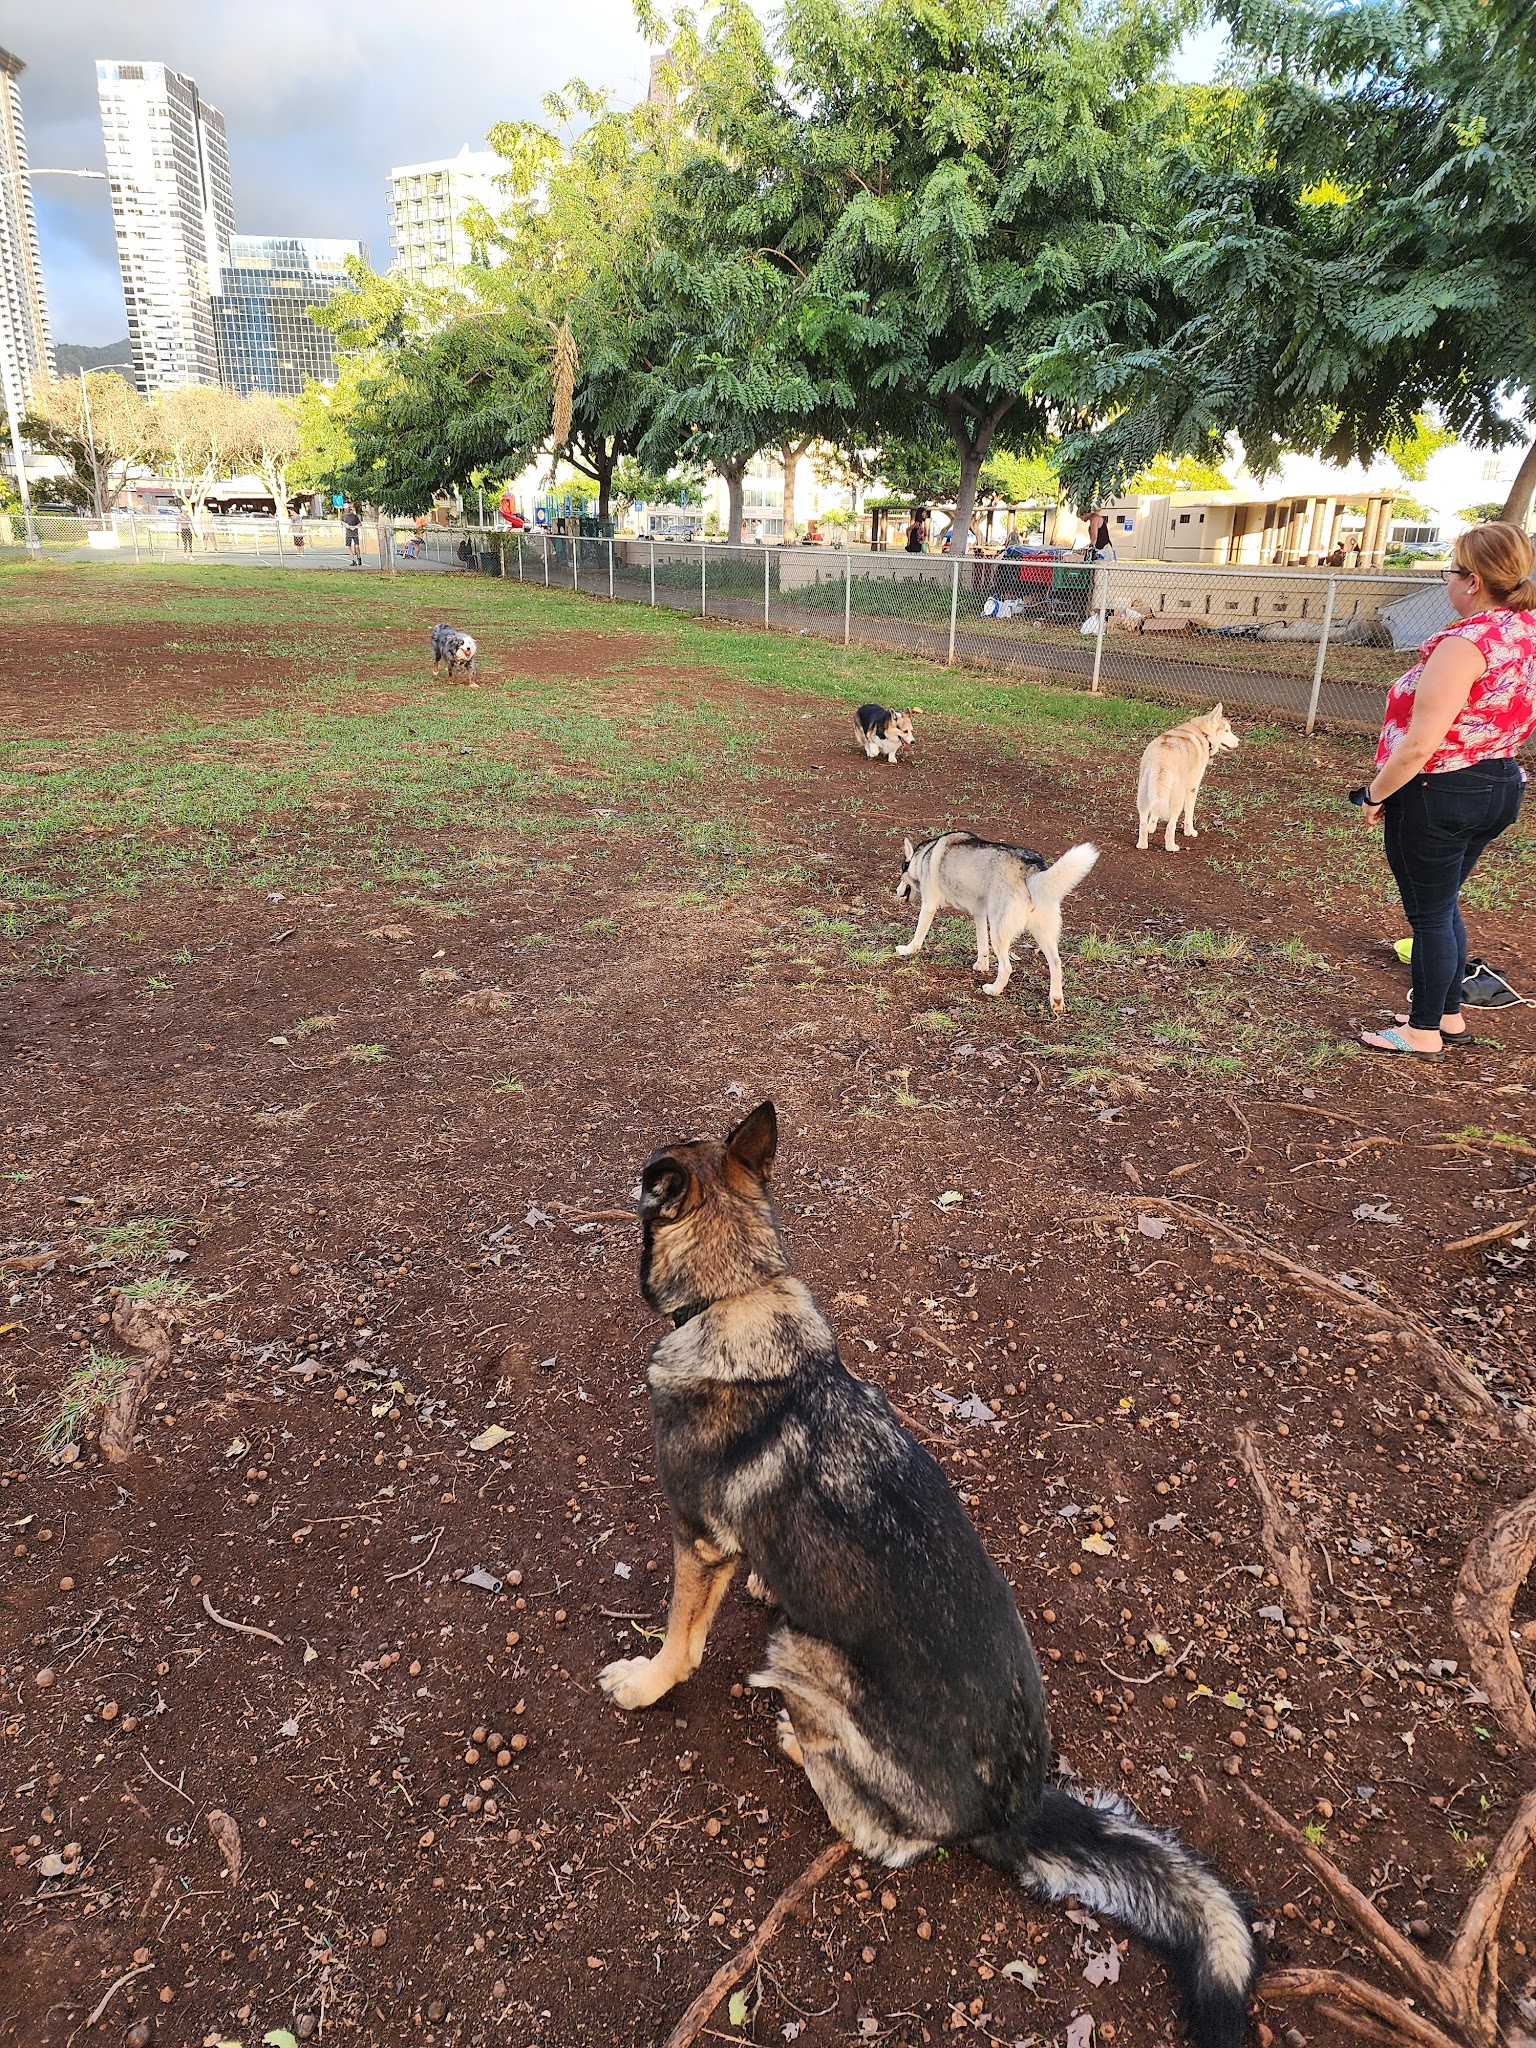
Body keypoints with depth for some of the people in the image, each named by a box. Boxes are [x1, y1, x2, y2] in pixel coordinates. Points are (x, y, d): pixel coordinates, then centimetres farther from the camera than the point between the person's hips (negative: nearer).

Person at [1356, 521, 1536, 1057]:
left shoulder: (1464, 644, -24)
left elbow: (1419, 745, -26)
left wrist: (1375, 794, -14)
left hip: (1438, 793, -9)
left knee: (1429, 913, 4)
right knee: (1443, 906, 23)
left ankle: (1424, 1031, 17)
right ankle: (1449, 1013, 35)